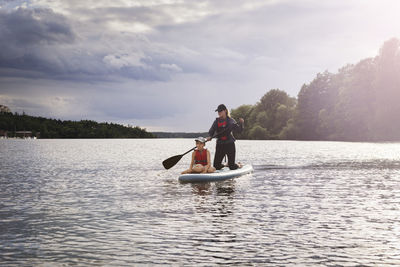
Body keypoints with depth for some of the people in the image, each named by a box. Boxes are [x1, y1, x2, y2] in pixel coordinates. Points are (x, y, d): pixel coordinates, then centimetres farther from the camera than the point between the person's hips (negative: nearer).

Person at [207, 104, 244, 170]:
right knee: (216, 166, 1)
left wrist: (241, 123, -21)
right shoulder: (216, 121, 8)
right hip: (220, 145, 3)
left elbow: (239, 130, -4)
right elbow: (211, 131, 4)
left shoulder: (230, 120, -1)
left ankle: (238, 165, 33)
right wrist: (210, 137, -16)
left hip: (230, 145, -3)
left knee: (232, 167, -3)